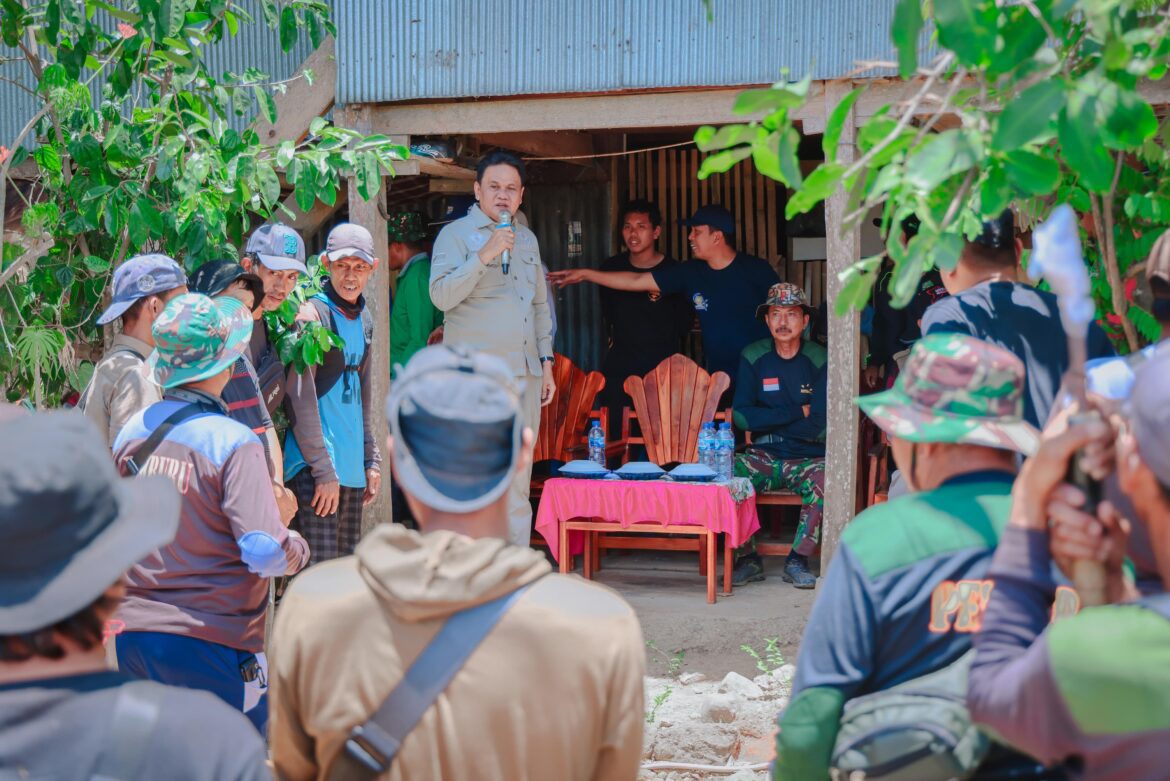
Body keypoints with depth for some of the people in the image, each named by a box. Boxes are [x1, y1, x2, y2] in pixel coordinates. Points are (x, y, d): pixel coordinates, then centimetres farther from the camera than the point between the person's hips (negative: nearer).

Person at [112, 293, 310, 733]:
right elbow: (267, 554, -23)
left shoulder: (132, 432, 3)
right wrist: (298, 548, -2)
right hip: (210, 644, -6)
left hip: (134, 635, 6)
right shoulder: (233, 443, -17)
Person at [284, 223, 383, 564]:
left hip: (351, 469, 8)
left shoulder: (363, 319, 14)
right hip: (313, 470, -8)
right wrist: (323, 470, -17)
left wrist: (371, 460, 17)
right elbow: (301, 398, -15)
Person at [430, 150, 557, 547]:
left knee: (518, 483, 9)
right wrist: (484, 256, -22)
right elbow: (442, 295, -15)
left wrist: (546, 361, 19)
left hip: (524, 374, 7)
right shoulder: (456, 234, -2)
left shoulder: (527, 239, 19)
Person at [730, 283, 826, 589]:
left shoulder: (820, 360, -2)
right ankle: (748, 559, -11)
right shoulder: (753, 357, 4)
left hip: (808, 458, -2)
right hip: (763, 457, 2)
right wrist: (797, 412, -9)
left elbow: (820, 427, -9)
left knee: (824, 480, -34)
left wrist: (767, 421, -6)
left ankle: (797, 560, -14)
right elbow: (741, 416, -6)